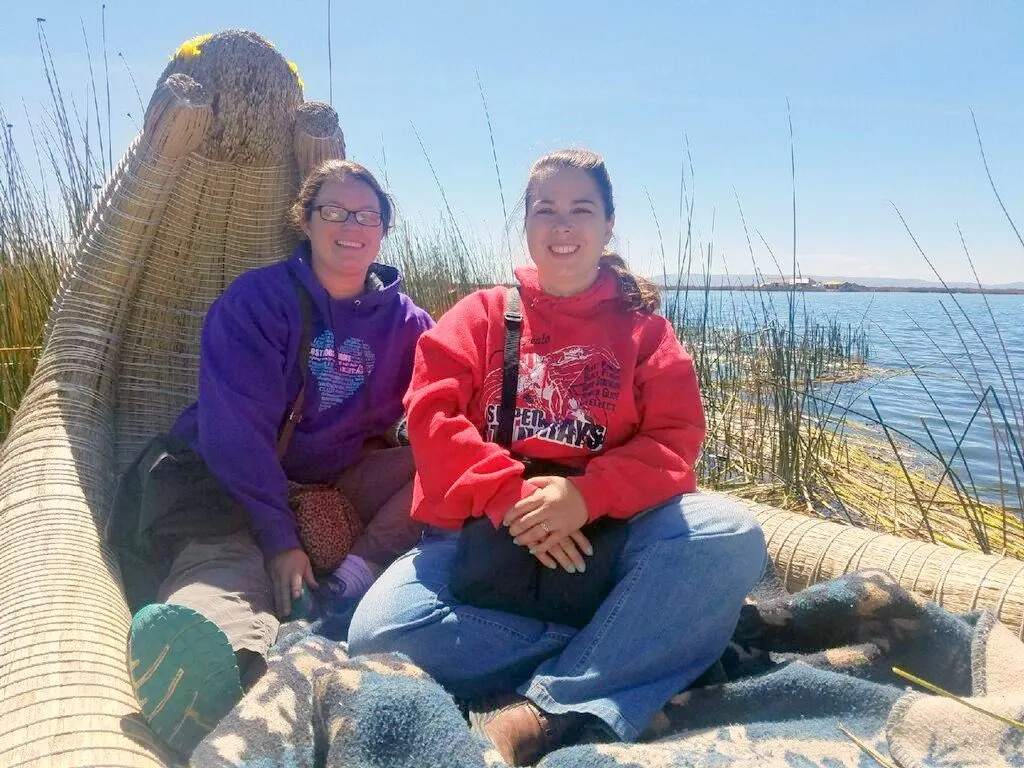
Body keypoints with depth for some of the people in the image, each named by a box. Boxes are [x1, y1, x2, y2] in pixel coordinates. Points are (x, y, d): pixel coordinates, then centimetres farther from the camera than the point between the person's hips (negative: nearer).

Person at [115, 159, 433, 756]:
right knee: (226, 562, -34)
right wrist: (279, 537, -24)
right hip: (231, 482, -4)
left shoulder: (405, 321, 3)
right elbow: (236, 427, -16)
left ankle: (354, 580, -30)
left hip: (337, 480, 4)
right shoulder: (257, 299, -8)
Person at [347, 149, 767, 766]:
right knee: (379, 631, -26)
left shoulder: (644, 329, 10)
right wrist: (510, 495, -19)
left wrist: (586, 496, -22)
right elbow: (432, 411, -3)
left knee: (733, 534, -27)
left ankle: (539, 714, -28)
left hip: (605, 536, 0)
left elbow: (676, 438, -3)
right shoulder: (482, 314, 11)